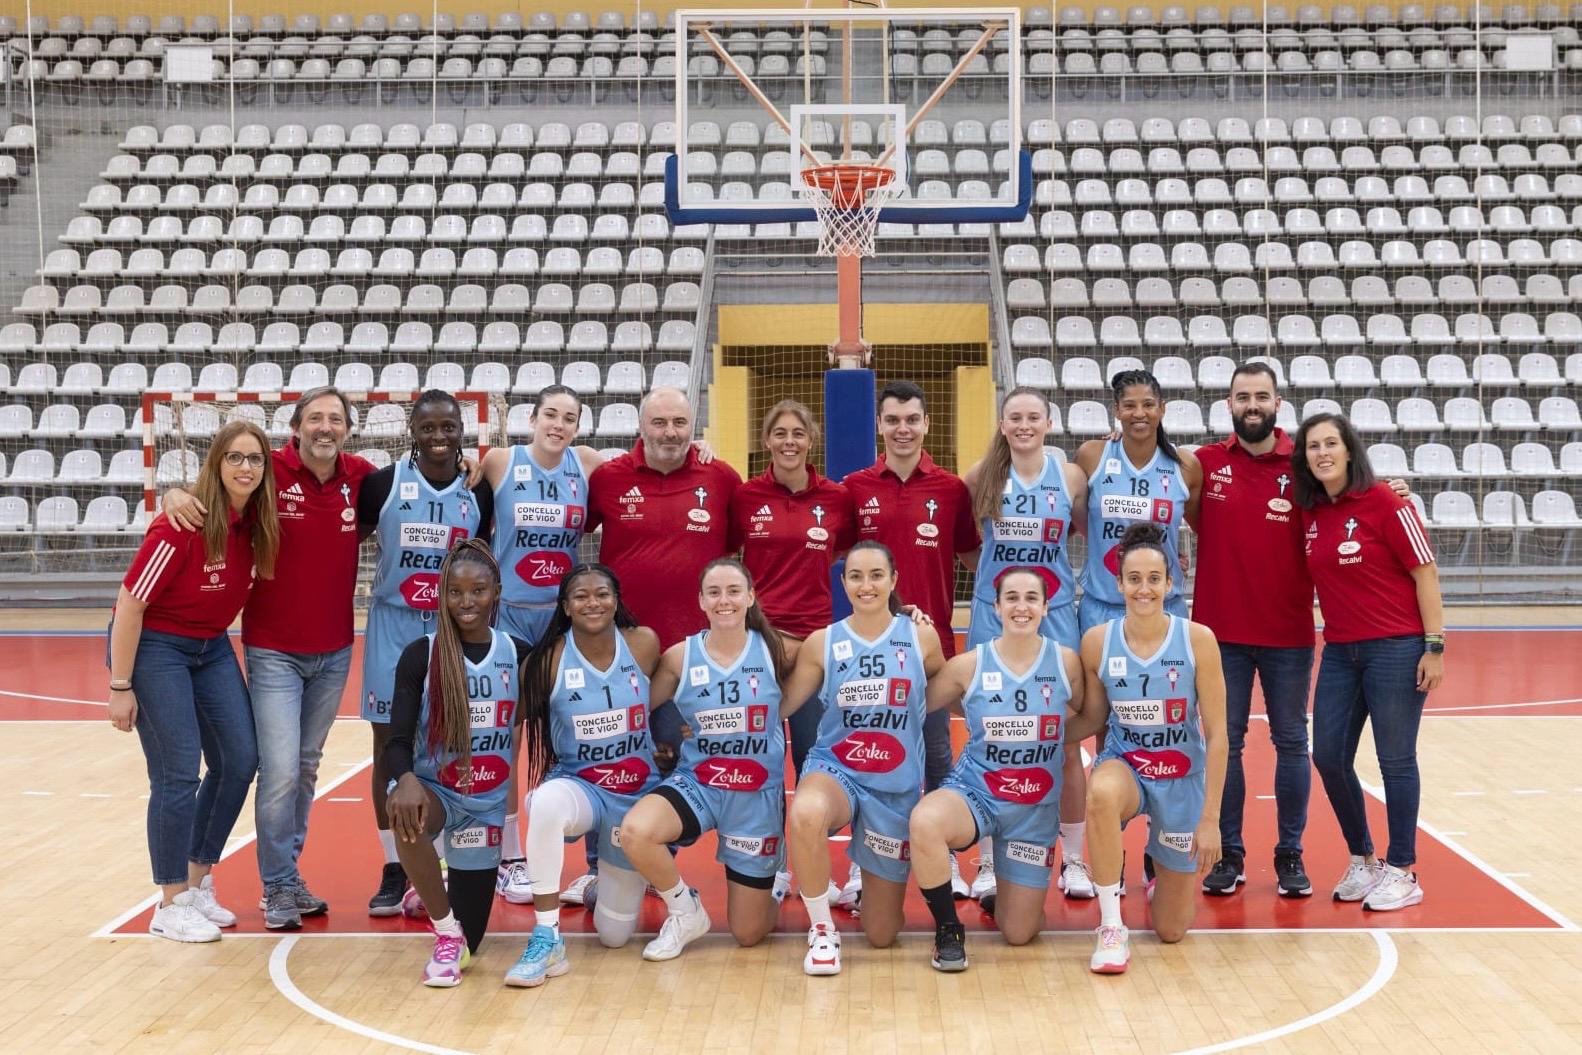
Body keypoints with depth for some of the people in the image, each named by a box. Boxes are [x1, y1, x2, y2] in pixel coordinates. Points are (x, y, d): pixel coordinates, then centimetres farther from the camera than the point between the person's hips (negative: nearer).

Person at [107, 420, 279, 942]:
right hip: (154, 647, -7)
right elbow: (129, 603, -20)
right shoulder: (183, 525, -24)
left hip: (212, 647, 7)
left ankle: (198, 883, 19)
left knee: (239, 761, 3)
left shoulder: (258, 523, -6)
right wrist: (120, 687, -18)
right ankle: (171, 905, 6)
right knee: (179, 773, -7)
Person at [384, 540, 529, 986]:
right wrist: (406, 780, -35)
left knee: (470, 943, 7)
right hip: (435, 790, -2)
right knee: (406, 816, -41)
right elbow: (398, 740, -15)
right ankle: (446, 933, -17)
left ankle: (435, 894, 44)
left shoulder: (518, 654, -2)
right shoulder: (421, 655, -10)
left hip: (488, 801, 3)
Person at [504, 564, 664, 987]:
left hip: (639, 793, 2)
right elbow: (514, 722, -7)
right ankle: (547, 941, -29)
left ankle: (626, 878, 44)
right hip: (578, 786, -2)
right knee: (548, 802, -42)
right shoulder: (549, 659, -13)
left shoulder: (644, 644, -8)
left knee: (615, 934, 7)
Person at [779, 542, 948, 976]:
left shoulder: (921, 638, -2)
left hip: (897, 786, 1)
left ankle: (875, 875, 43)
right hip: (835, 768, -1)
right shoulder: (822, 643, -3)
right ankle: (822, 928, -16)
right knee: (804, 817, -41)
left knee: (881, 935, 6)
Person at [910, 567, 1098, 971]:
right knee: (925, 822, -38)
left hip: (1036, 806, 2)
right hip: (975, 788, -2)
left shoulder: (1066, 662, -6)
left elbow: (1090, 718, 9)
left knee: (1018, 933, 5)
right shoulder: (969, 665, -9)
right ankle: (948, 930, -13)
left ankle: (1000, 900, 44)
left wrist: (1050, 735, -3)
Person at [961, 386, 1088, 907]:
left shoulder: (1070, 476, 0)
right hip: (993, 616, 0)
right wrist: (983, 567, 3)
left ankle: (1075, 858, 15)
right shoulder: (982, 476, -1)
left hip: (1056, 616, 0)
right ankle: (987, 860, 13)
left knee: (1064, 739, 3)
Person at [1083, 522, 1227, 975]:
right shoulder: (1097, 641, -11)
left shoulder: (1197, 639, -16)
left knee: (1171, 931, 6)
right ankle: (1111, 927, -22)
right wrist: (1100, 772, -13)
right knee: (1103, 792, -41)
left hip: (1183, 779, 0)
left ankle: (1167, 872, 43)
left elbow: (1216, 734, -12)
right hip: (1124, 766, 0)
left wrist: (1210, 818, -14)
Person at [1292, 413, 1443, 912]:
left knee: (1395, 760, 1)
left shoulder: (1383, 502, -9)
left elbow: (1425, 572, -10)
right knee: (1329, 758, 6)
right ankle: (1362, 860, 24)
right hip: (1340, 652, 6)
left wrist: (1434, 645, -13)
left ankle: (1402, 872, 13)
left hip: (1395, 648, -6)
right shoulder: (1310, 513, 6)